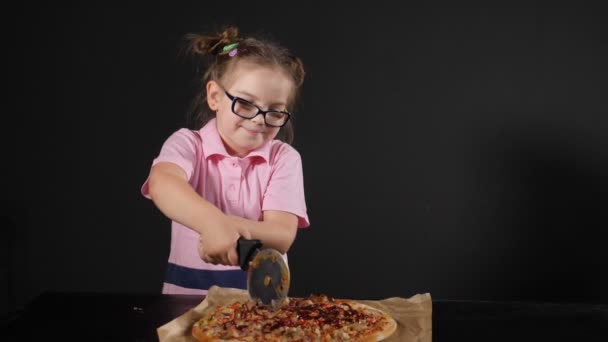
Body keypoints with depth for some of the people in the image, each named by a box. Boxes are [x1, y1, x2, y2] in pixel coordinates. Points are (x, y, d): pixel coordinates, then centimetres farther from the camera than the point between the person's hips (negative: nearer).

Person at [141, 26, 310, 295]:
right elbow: (162, 185, -23)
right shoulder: (187, 143, -1)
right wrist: (213, 222, -40)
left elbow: (281, 236, -11)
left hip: (260, 295, 0)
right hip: (188, 291, 0)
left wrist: (233, 228, -30)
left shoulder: (284, 158, 1)